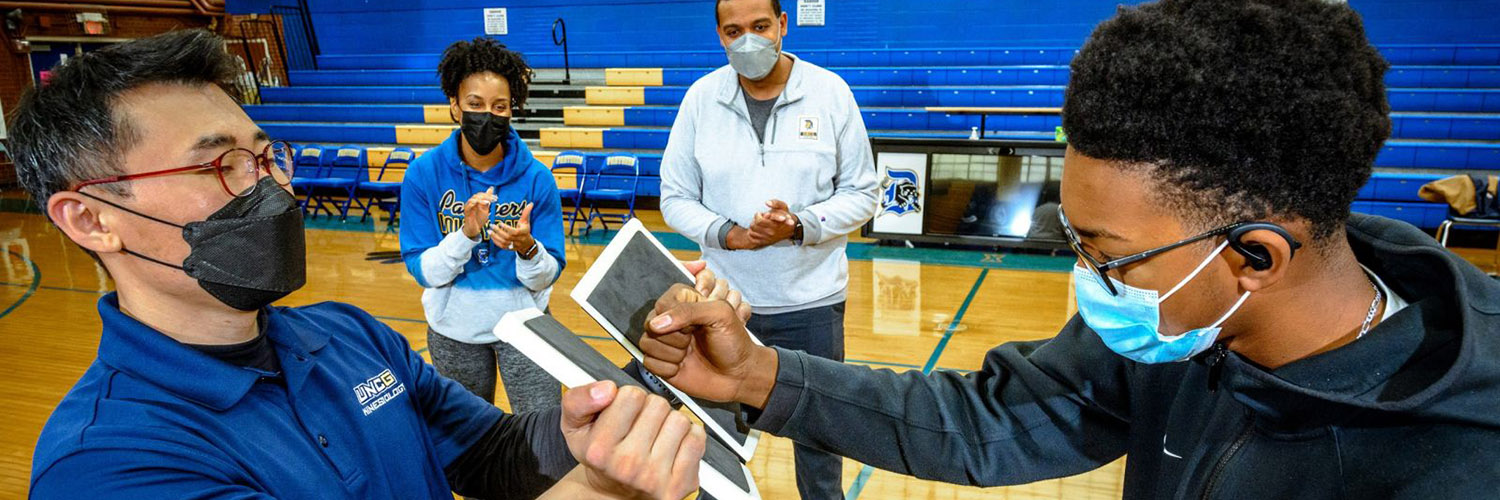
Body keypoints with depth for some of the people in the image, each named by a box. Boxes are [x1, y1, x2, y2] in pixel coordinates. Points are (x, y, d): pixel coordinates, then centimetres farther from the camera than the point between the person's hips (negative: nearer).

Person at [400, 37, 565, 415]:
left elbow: (547, 277, -12)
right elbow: (423, 271, -13)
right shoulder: (424, 174, -12)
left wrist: (527, 247, -32)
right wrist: (466, 234, -28)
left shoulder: (536, 178, -14)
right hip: (454, 329, 1)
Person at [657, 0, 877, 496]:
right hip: (725, 300, 1)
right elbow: (675, 198, 1)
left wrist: (800, 226, -18)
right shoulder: (701, 97, -3)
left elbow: (861, 193, -2)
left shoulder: (830, 92, -5)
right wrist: (727, 235, -16)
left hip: (812, 301, 0)